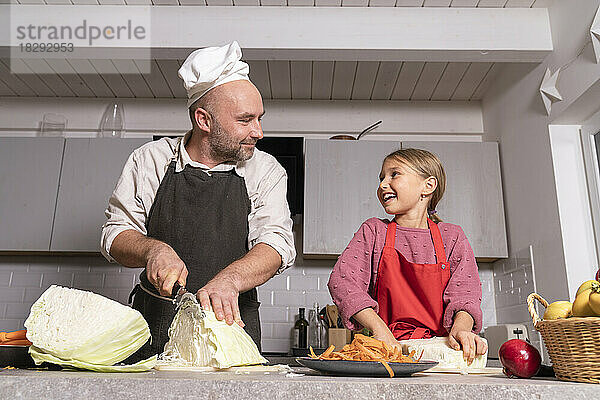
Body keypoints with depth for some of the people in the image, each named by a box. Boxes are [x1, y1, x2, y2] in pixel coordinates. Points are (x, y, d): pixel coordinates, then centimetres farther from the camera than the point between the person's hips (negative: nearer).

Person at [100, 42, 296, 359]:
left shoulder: (265, 172, 3)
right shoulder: (149, 161, 5)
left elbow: (277, 244, -9)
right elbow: (115, 234, 5)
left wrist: (228, 280, -27)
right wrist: (153, 249, -16)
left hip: (231, 321, 0)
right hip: (154, 323, 1)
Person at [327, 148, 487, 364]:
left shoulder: (452, 237, 6)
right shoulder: (373, 231, 3)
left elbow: (465, 293, -2)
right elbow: (342, 280, -8)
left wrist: (460, 329, -24)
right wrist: (380, 331, -20)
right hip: (386, 352, -1)